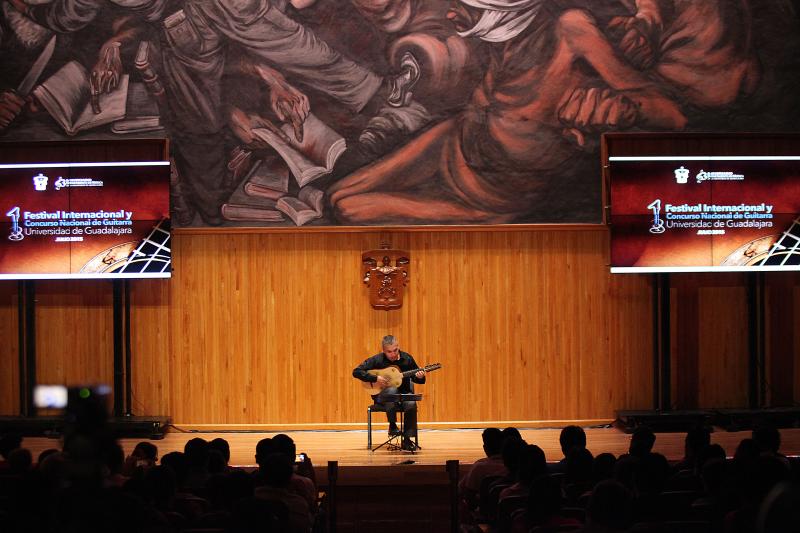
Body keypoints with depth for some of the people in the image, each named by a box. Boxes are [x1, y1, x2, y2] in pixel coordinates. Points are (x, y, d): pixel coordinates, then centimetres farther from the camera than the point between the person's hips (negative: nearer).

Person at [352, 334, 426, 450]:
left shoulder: (406, 358, 0)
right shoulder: (377, 360, -7)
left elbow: (417, 379, 10)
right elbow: (356, 372, -11)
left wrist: (420, 377, -15)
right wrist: (375, 378, -20)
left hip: (404, 394, 2)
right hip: (383, 395, -2)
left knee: (411, 404, -33)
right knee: (392, 390, -38)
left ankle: (407, 439, -21)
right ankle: (392, 426, -22)